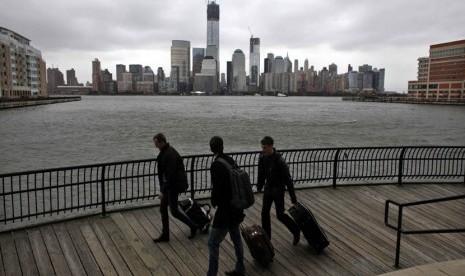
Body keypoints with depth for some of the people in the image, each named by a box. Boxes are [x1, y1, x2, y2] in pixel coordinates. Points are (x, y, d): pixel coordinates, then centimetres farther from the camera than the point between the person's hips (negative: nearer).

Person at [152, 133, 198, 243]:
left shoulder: (171, 154, -25)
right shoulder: (163, 152, 6)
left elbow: (170, 174, -27)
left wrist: (163, 191, -25)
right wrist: (162, 187, 19)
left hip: (174, 186, -10)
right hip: (168, 185, 10)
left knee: (174, 211, 1)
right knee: (163, 209, 12)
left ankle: (193, 226, 20)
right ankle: (165, 235, 23)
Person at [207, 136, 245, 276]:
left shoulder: (216, 165, -21)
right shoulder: (230, 160, 2)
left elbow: (217, 189, -22)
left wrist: (214, 202, -3)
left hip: (225, 211, -9)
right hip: (236, 208, 9)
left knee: (213, 243, 1)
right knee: (236, 238, 22)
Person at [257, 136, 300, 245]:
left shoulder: (279, 160, -25)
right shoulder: (262, 157, -6)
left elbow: (288, 179, -21)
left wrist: (293, 198, -19)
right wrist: (259, 186, 20)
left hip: (278, 189, -6)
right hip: (268, 188, 6)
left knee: (280, 215, 1)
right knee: (265, 213, 5)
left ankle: (296, 230, 26)